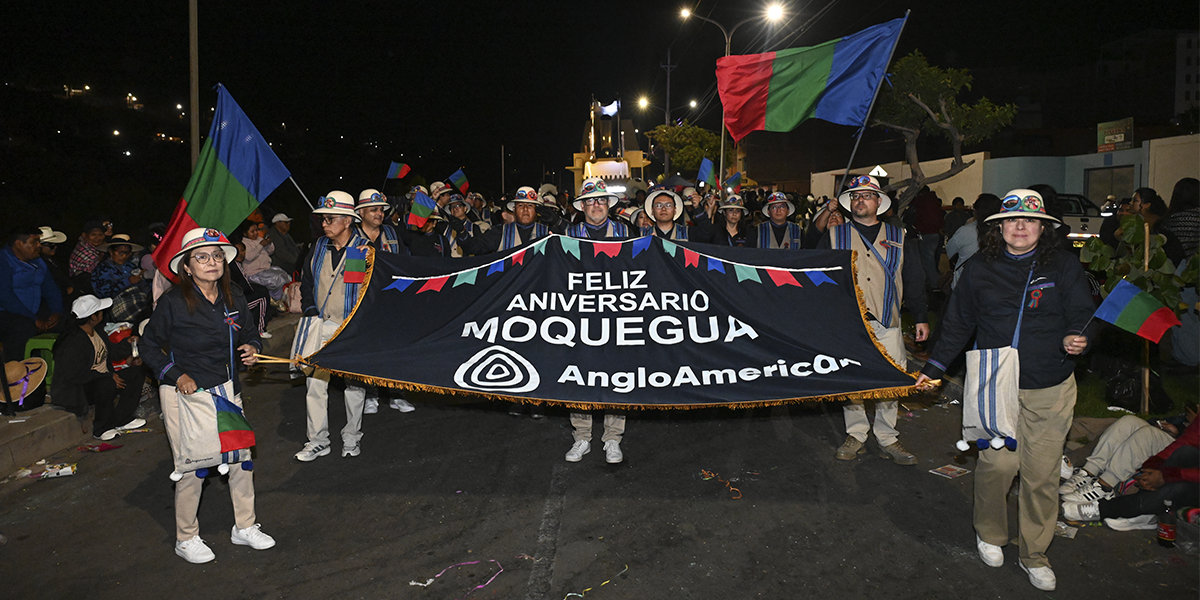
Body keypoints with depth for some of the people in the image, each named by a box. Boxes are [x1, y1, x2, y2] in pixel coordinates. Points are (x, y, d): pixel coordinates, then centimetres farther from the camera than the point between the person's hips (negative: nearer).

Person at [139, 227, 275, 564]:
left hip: (226, 391, 5)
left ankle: (244, 527, 25)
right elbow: (148, 346, -3)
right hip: (184, 395, -5)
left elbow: (250, 332, 17)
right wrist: (176, 375, -13)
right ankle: (186, 539, 21)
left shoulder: (233, 298, 3)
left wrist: (251, 348, -5)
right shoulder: (173, 302, -11)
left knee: (241, 458, 7)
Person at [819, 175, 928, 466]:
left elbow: (913, 281, 14)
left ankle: (888, 440, 14)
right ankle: (856, 436, 18)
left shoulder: (898, 238, 12)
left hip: (887, 324, 1)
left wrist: (921, 317, 9)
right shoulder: (834, 236, 9)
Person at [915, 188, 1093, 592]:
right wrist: (934, 368, 11)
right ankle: (990, 534, 25)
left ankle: (1035, 555, 24)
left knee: (1042, 472, 4)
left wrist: (1075, 339, -21)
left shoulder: (1064, 266, 3)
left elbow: (1082, 314, 3)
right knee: (997, 464, -4)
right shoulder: (979, 271, 6)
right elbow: (958, 325, 13)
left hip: (1051, 390, 0)